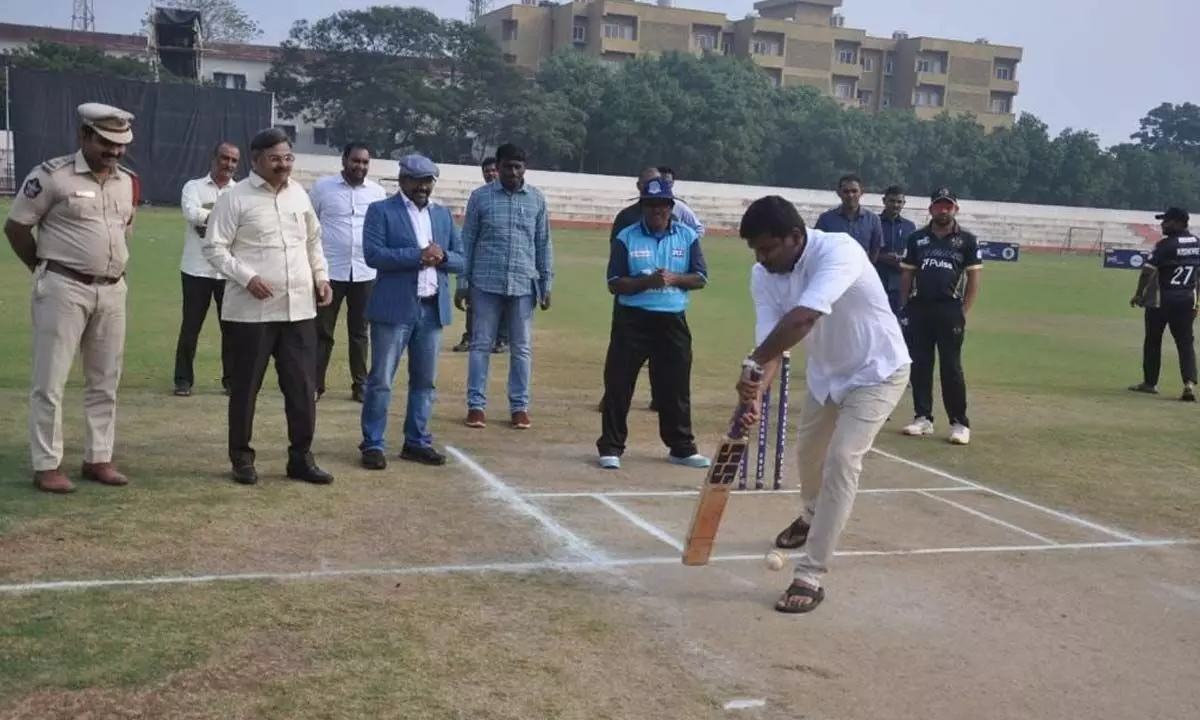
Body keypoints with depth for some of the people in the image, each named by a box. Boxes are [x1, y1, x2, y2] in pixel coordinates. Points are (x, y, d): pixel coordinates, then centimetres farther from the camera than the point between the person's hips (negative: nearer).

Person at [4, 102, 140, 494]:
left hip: (113, 291, 6)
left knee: (105, 382, 11)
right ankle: (47, 466, 6)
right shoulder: (52, 175, -10)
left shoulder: (128, 182, 9)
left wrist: (111, 269, 15)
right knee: (51, 381, -1)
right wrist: (45, 268, 0)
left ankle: (98, 459, 21)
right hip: (64, 289, -6)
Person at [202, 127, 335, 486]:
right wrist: (247, 277, -19)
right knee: (246, 385, 5)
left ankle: (301, 457, 16)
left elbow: (313, 240, 22)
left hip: (299, 308, 5)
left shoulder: (299, 193, 11)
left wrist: (321, 276, 9)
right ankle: (241, 457, 18)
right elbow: (214, 248, -8)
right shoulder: (235, 198, -7)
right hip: (251, 310, -5)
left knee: (303, 385, 6)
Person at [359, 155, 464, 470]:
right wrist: (417, 255, -19)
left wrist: (441, 256, -10)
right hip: (394, 309, -5)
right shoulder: (381, 211, -2)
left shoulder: (444, 215, 15)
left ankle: (417, 442, 20)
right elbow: (373, 254, -14)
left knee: (424, 381, 10)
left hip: (433, 310, 5)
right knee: (380, 381, 0)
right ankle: (373, 444, 8)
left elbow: (461, 260, 12)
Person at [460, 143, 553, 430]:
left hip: (524, 284, 1)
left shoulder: (537, 199, 4)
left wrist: (546, 284, 5)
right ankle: (476, 405, 11)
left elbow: (543, 243, 8)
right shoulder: (480, 197, 0)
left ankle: (520, 406, 15)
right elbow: (467, 241, 3)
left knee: (521, 348, 7)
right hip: (486, 283, -1)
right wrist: (463, 282, 0)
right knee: (481, 345, 4)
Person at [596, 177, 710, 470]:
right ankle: (611, 447, 8)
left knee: (676, 386, 9)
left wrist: (673, 278, -16)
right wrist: (647, 281, -20)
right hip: (632, 319, -2)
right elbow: (615, 283, -6)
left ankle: (681, 447, 21)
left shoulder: (687, 236, 5)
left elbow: (700, 279, 2)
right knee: (618, 384, -1)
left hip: (672, 320, 2)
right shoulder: (626, 238, -1)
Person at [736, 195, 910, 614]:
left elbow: (802, 319, -51)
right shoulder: (763, 276, -16)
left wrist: (752, 364, -51)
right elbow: (771, 344, -23)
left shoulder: (838, 251, -37)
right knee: (808, 451, 23)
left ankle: (810, 577, -16)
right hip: (826, 371, 7)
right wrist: (757, 393, -41)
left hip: (877, 371, -7)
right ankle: (813, 516, 56)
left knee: (841, 460, -20)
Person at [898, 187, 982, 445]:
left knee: (951, 367, -4)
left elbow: (973, 278, 3)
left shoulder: (967, 240, 3)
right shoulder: (917, 239, 10)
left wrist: (964, 311, -4)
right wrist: (904, 308, 6)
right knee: (919, 365, 6)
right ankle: (923, 417, 16)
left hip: (950, 310, -3)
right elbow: (907, 274, 13)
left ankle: (959, 423, 1)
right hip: (919, 308, 3)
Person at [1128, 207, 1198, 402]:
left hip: (1161, 299, -4)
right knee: (1186, 342, 5)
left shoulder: (1166, 244, -13)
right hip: (1187, 300, 5)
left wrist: (1139, 294, -8)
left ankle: (1150, 382, 19)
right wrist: (1196, 298, 20)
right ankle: (1189, 382, -12)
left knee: (1153, 341, 11)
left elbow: (1148, 271, -17)